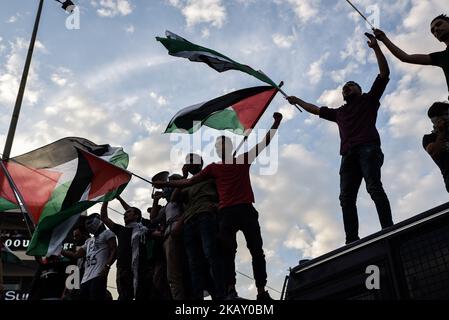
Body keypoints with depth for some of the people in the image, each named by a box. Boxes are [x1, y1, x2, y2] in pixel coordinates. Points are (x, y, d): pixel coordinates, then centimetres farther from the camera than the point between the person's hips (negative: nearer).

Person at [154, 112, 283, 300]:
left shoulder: (243, 159, 16)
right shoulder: (213, 168, 17)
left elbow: (265, 142, 10)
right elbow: (189, 182, 17)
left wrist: (276, 123, 0)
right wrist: (166, 184, 13)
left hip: (246, 210, 0)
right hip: (226, 213, 0)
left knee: (257, 250, -3)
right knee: (228, 252, -8)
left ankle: (262, 291, -1)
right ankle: (230, 291, -11)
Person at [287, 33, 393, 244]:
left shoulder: (368, 100, 23)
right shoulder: (339, 112, 36)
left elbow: (384, 73, 14)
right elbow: (316, 109, 49)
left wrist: (376, 48, 8)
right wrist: (297, 101, 55)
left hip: (367, 147, -4)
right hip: (349, 154, 5)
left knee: (374, 187, -23)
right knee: (346, 197, -12)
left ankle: (388, 229, -30)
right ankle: (352, 240, -21)